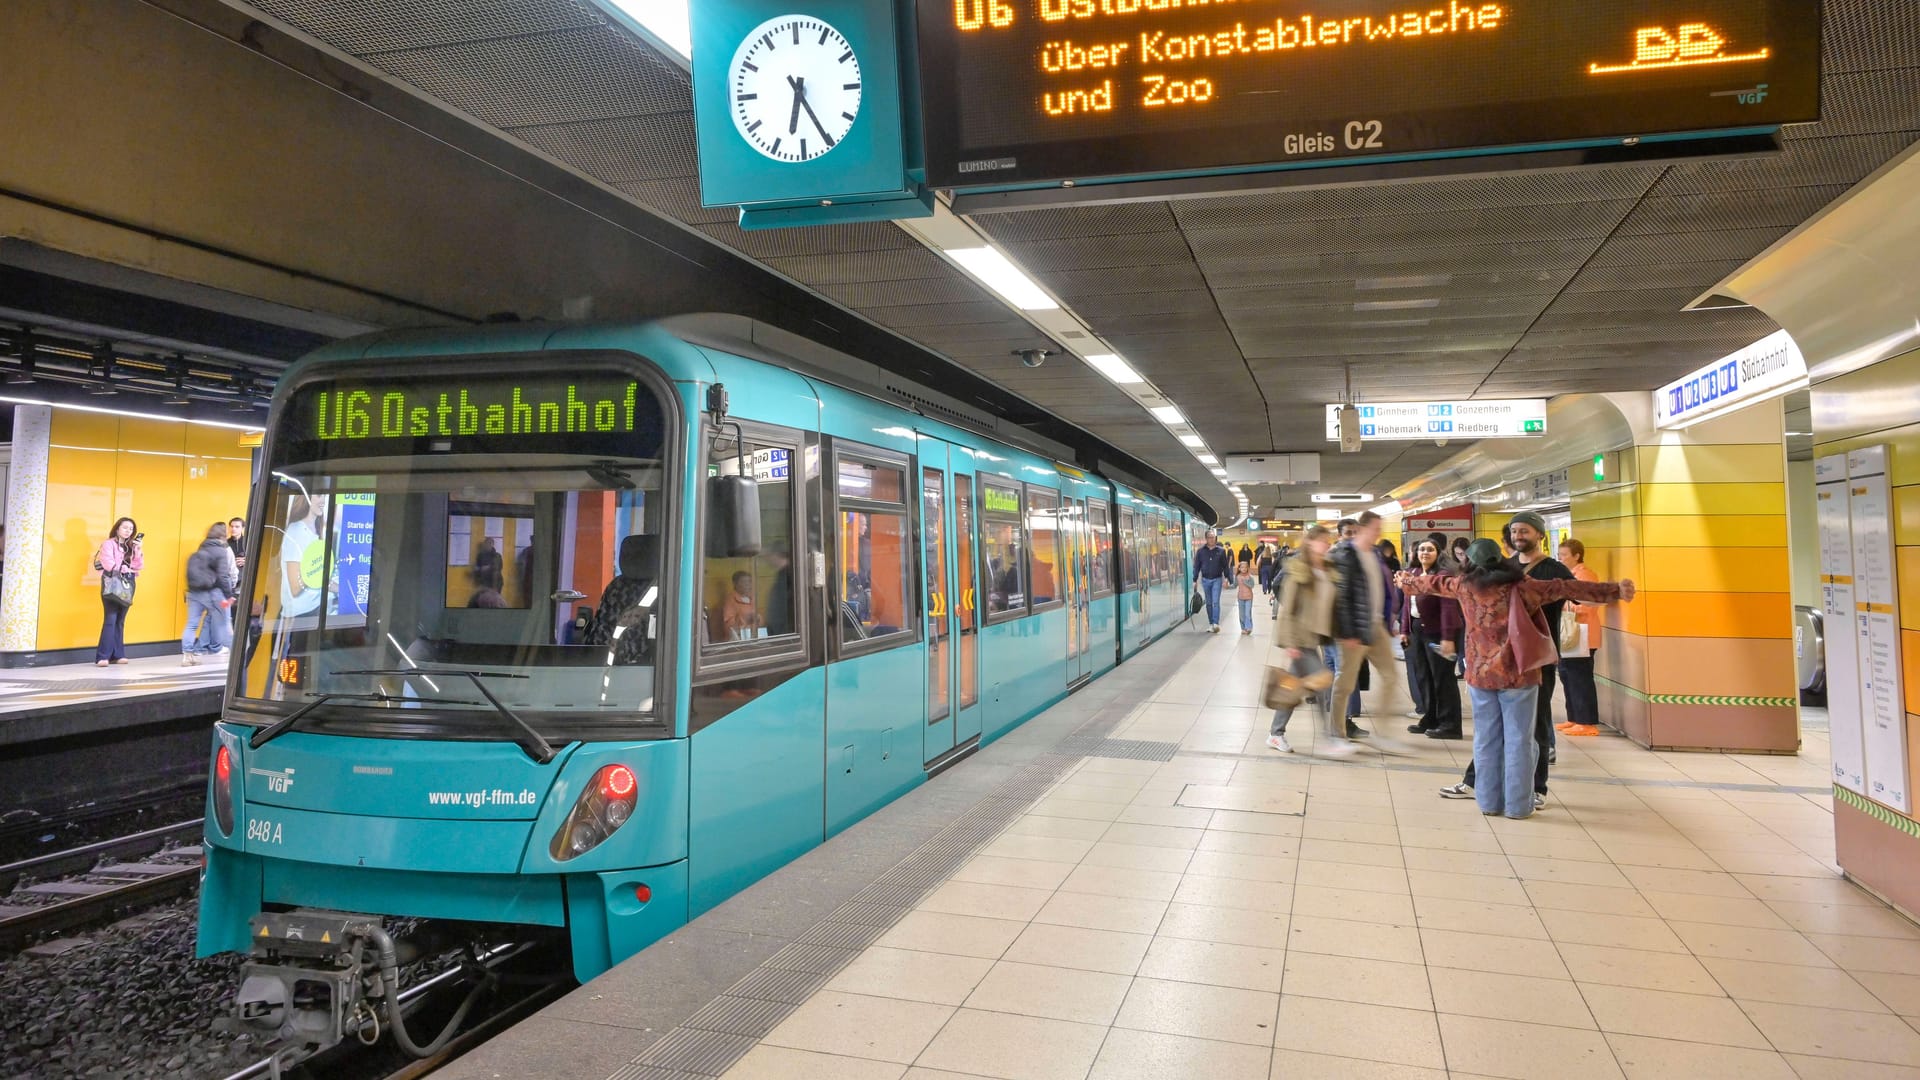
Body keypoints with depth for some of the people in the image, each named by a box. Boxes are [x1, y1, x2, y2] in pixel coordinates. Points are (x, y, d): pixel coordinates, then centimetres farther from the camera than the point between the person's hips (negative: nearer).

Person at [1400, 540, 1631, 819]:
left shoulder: (1465, 585, 2)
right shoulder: (1522, 586, -7)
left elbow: (1434, 583, 19)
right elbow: (1567, 588, -6)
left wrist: (1407, 581, 39)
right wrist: (1616, 590, 0)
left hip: (1481, 673, 3)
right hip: (1517, 673, -3)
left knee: (1486, 740, 10)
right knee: (1518, 741, 4)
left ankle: (1489, 802, 15)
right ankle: (1518, 805, 8)